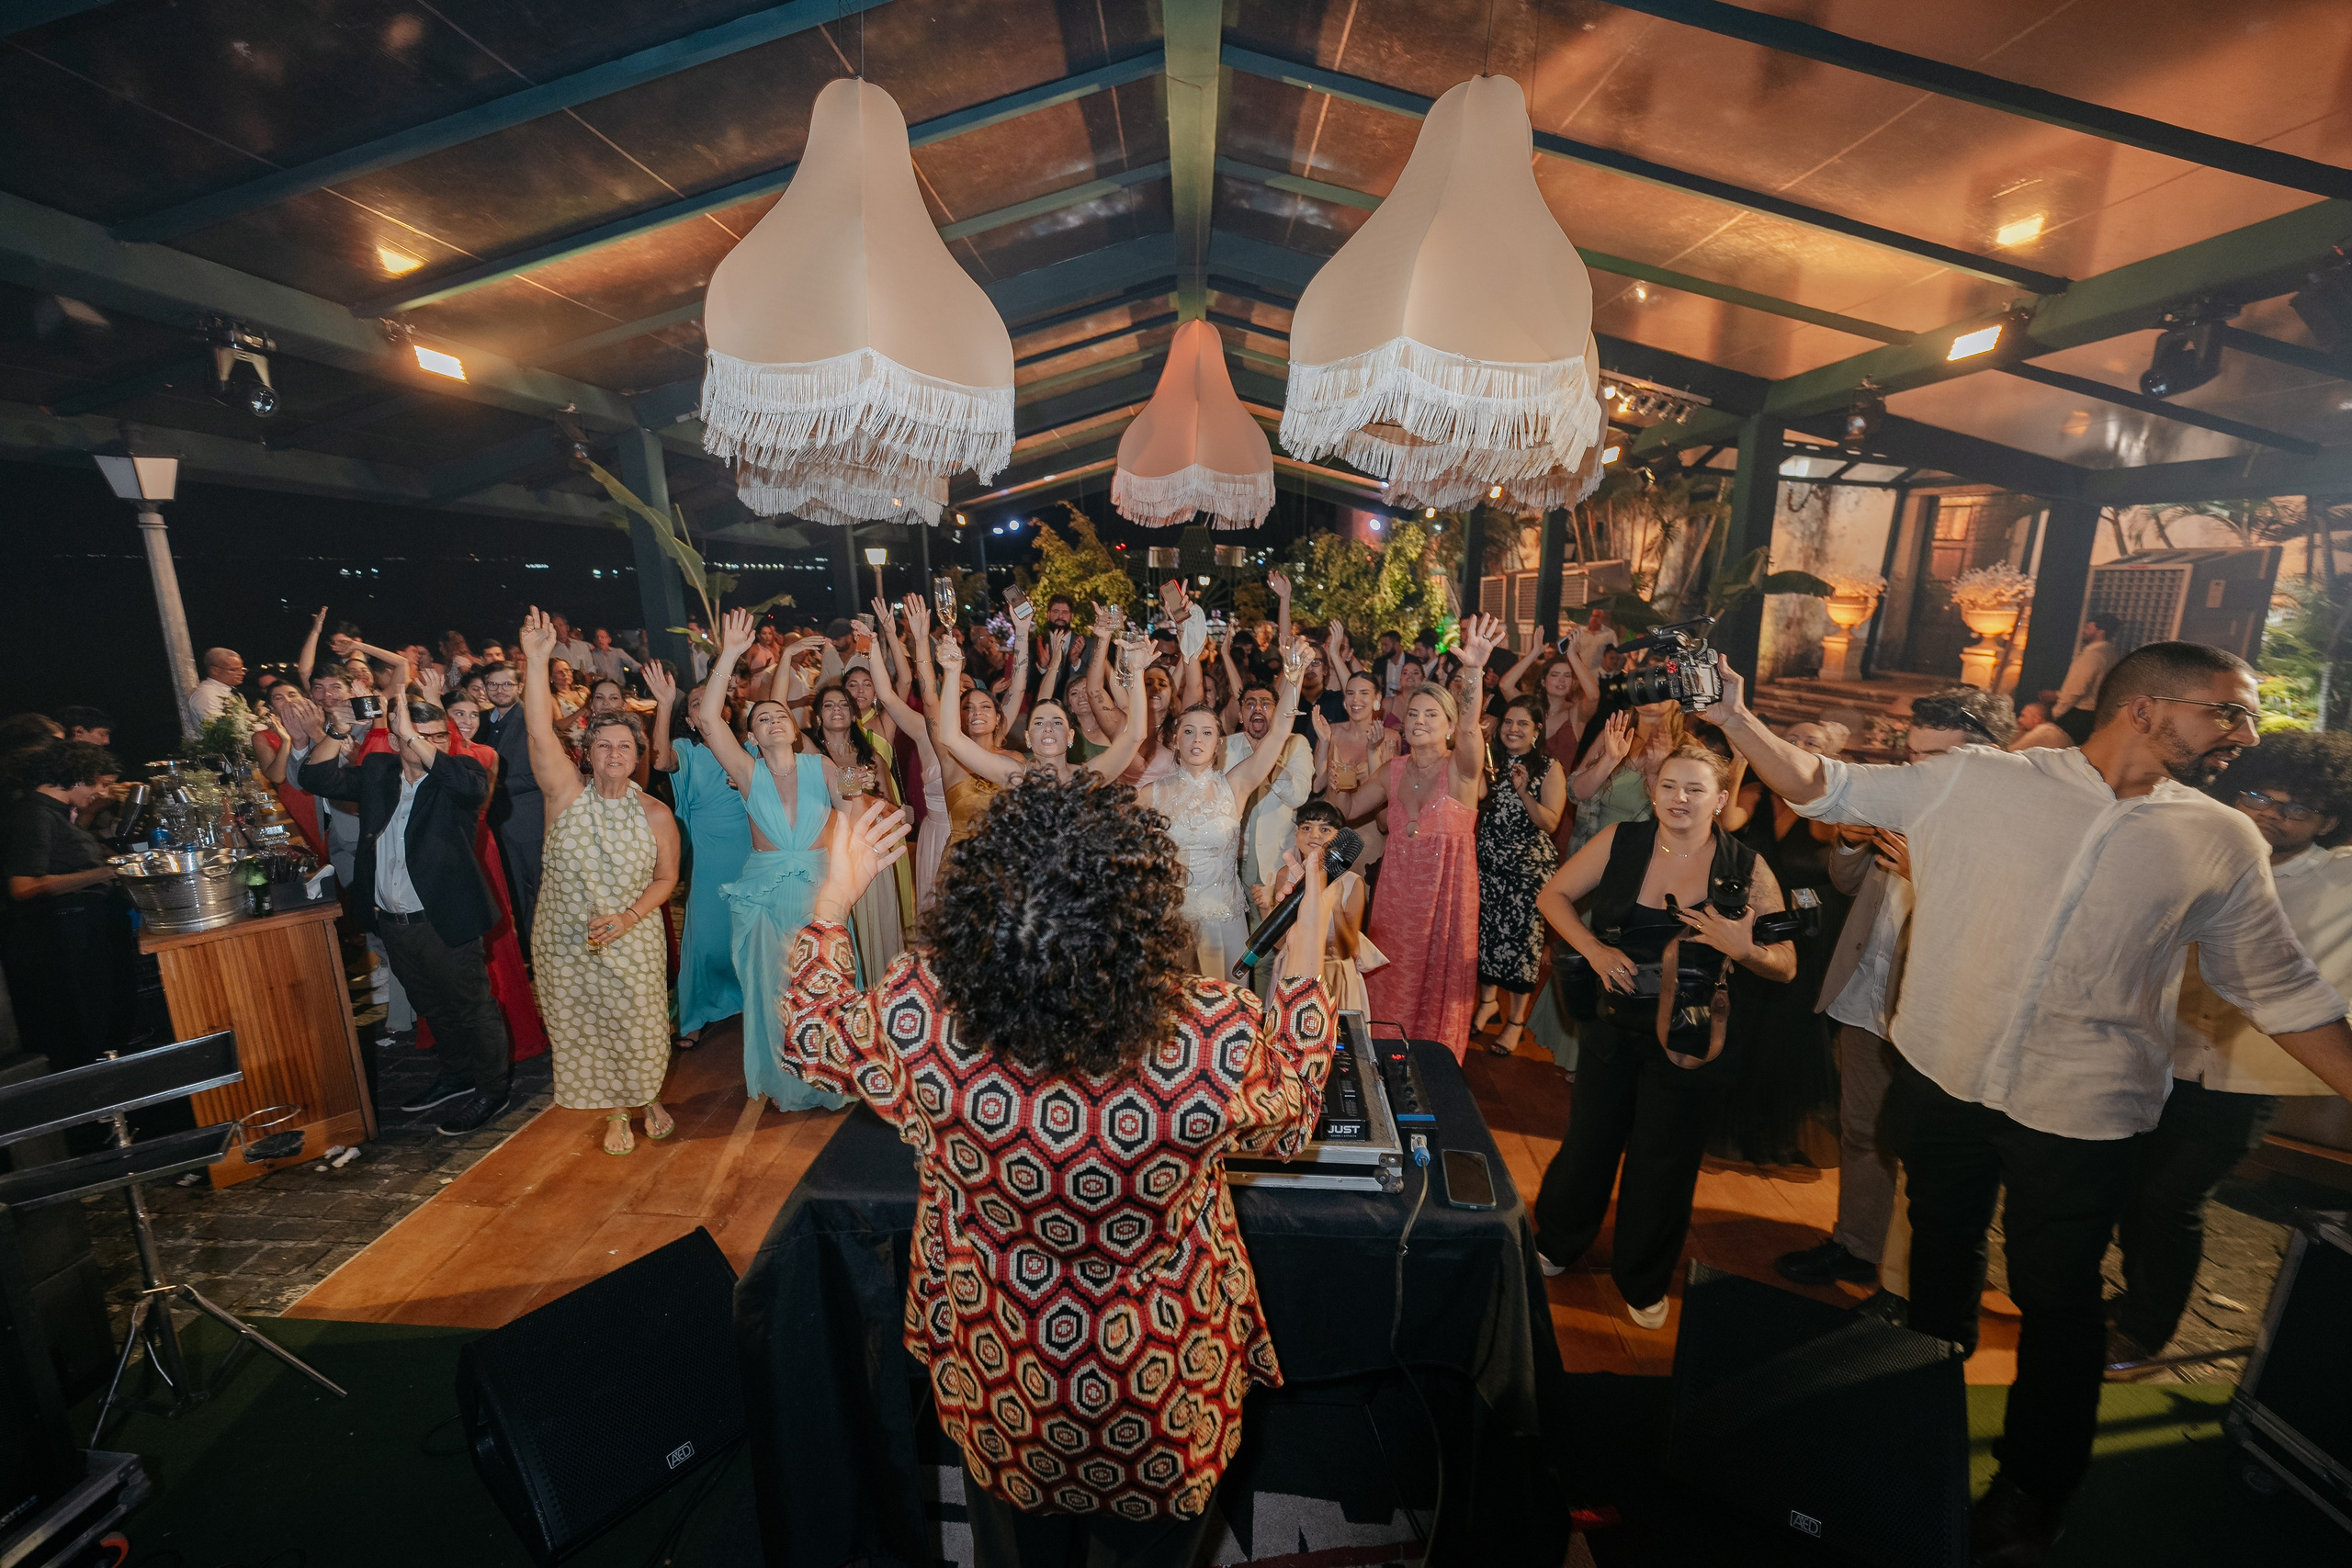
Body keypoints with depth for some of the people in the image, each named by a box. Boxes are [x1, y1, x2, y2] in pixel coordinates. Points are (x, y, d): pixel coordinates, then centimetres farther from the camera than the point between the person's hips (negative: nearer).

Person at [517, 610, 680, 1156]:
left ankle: (649, 1099, 39)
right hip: (565, 943, 0)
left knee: (639, 1029, 11)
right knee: (582, 1031, 13)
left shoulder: (656, 813, -6)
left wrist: (628, 916, -16)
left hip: (632, 943, 0)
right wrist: (536, 662, -32)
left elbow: (666, 878, -1)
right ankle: (614, 1115, 34)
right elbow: (540, 733, -23)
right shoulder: (567, 792, -9)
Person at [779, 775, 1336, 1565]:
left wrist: (834, 899, 4)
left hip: (994, 1371, 2)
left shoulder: (920, 1010, -32)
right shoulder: (1216, 1035, -36)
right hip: (1162, 1392, -1)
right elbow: (1292, 1113, -11)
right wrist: (1307, 952, -5)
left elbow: (815, 1037, -7)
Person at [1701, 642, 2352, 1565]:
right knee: (1941, 1251, 22)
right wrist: (1736, 719, -20)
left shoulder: (2222, 842, -2)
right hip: (1941, 1075, 0)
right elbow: (1825, 788, -9)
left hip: (2082, 1112, 1)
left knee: (2057, 1302, 13)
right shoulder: (1978, 780, -9)